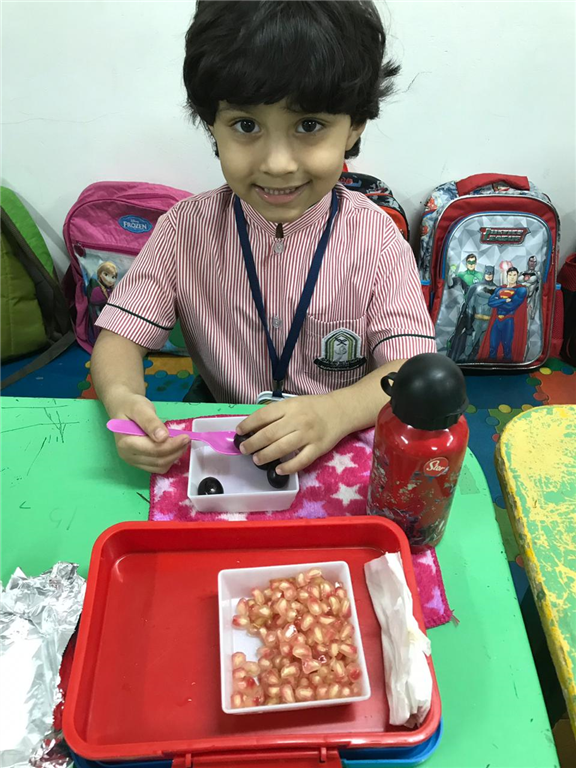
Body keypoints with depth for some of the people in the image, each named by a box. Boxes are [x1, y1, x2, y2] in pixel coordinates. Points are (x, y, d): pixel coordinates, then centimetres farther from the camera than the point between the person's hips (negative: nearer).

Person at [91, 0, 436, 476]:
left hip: (345, 449, -1)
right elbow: (121, 336, -6)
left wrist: (337, 412, -37)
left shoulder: (376, 239, -12)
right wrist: (121, 397, -30)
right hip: (218, 446, 2)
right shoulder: (186, 229, -7)